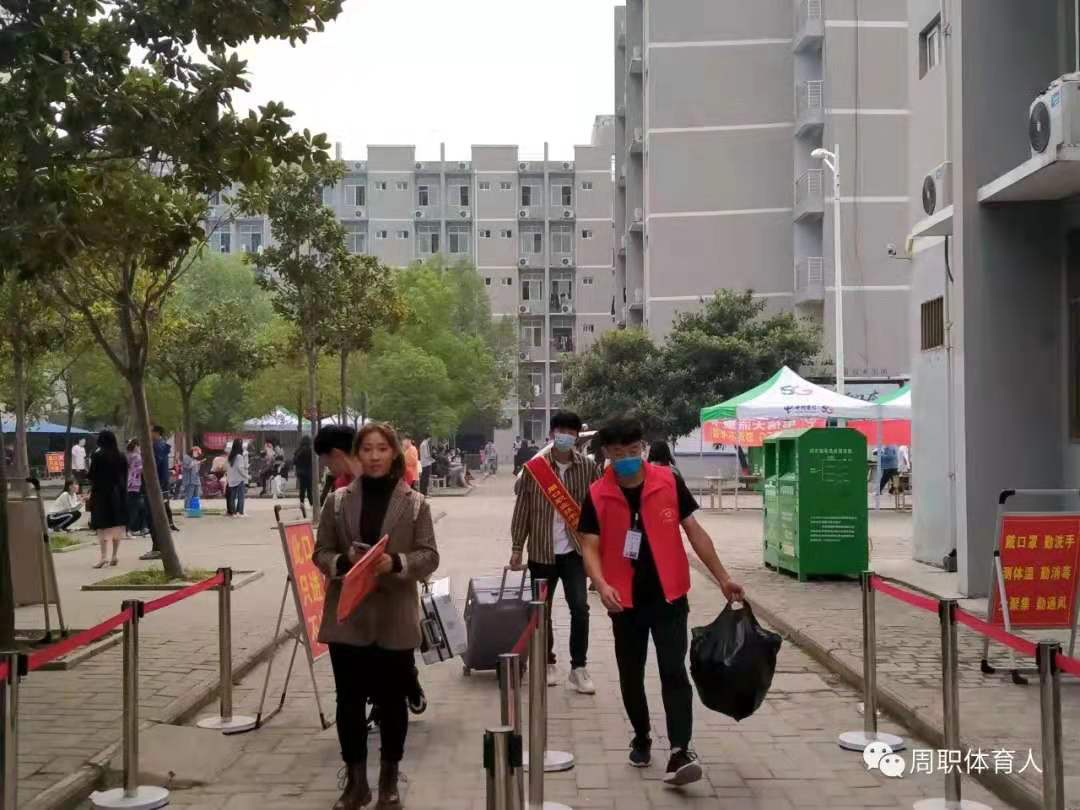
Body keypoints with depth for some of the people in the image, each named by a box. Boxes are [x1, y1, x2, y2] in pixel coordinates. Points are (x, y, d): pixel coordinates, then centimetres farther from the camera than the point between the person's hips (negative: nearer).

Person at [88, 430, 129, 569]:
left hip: (102, 492, -4)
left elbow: (91, 475, -8)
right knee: (118, 525, 10)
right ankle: (114, 556, 12)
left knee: (103, 525, -4)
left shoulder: (97, 456, -11)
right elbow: (125, 476, 8)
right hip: (119, 493, 4)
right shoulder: (121, 456, 4)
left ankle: (104, 556, -13)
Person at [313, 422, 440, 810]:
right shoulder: (337, 500, 2)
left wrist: (396, 562, -20)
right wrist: (344, 561, -17)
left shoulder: (415, 503, -1)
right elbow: (321, 553, 4)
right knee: (349, 700, 7)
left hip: (395, 618, -1)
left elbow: (429, 556, -3)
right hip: (347, 617, 1)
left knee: (392, 700, 9)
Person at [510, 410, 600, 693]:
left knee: (580, 608, -7)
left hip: (574, 550, 0)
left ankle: (578, 668, 5)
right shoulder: (534, 467, -4)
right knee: (542, 609, 10)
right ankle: (548, 663, 26)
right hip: (541, 550, 0)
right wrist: (517, 547, 0)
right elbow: (522, 509, 0)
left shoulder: (587, 467, -1)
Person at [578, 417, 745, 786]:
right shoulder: (597, 496, -5)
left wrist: (723, 578, 3)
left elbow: (694, 531, 2)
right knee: (631, 675, 13)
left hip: (669, 595, -1)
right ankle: (641, 739, 34)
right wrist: (602, 585, -25)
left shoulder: (669, 482, -5)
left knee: (673, 671, -10)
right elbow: (590, 547, -5)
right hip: (625, 600, 1)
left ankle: (680, 753, -12)